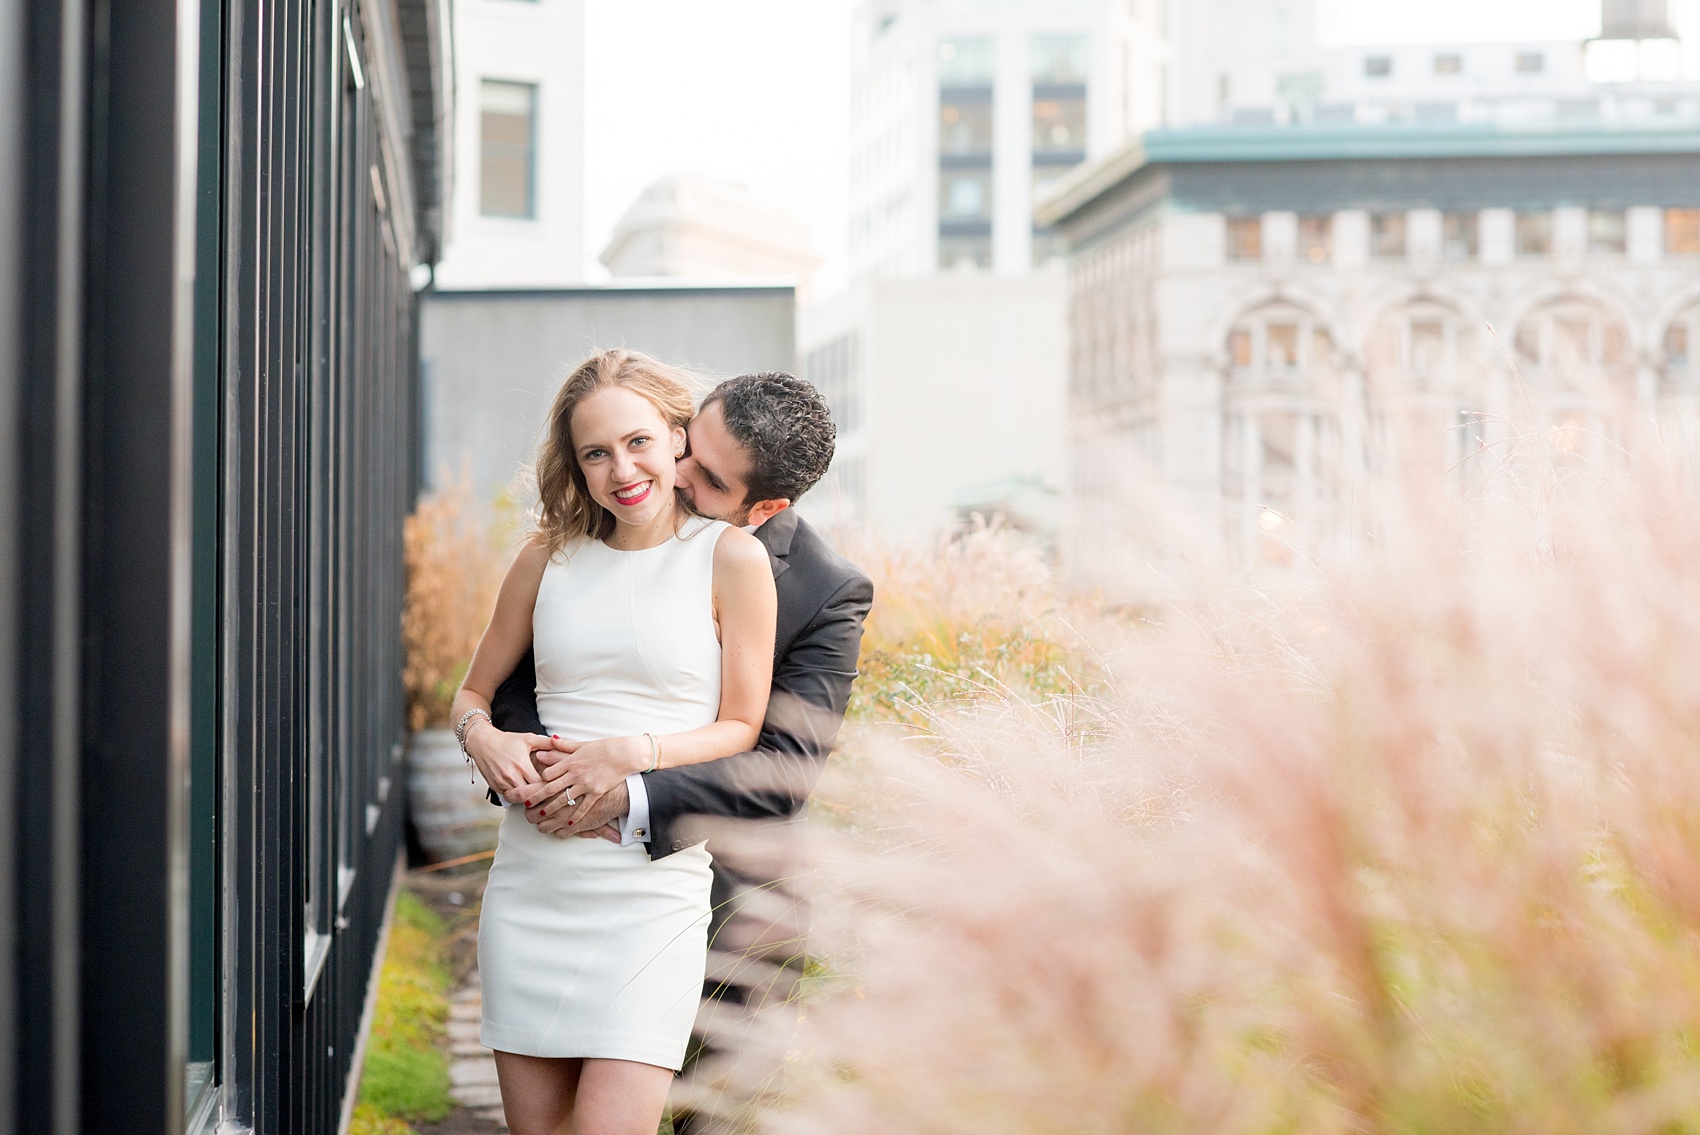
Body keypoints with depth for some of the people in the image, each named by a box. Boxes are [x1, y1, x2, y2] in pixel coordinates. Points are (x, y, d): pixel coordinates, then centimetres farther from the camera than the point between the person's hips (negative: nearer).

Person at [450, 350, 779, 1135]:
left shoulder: (730, 557, -1)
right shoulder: (549, 557, 9)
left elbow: (742, 728, 0)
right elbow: (472, 692, 19)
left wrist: (634, 753, -15)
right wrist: (481, 736, -4)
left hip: (653, 885, -4)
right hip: (532, 872, 4)